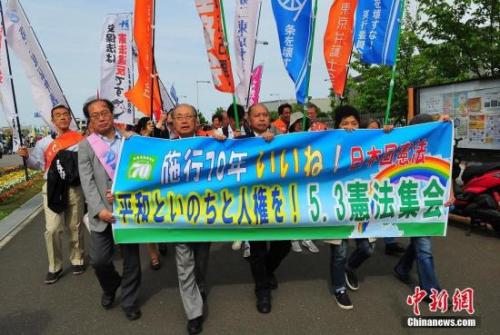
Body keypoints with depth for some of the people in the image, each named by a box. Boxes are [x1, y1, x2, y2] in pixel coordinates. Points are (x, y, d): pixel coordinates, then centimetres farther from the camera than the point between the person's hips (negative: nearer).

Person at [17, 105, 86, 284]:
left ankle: (77, 260, 29)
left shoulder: (80, 139, 2)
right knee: (52, 229, -4)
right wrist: (27, 156, -7)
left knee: (75, 227, 11)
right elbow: (38, 164, 12)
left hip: (75, 188, 0)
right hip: (52, 188, 1)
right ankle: (54, 267, 13)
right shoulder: (44, 142, 5)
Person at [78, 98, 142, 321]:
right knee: (98, 260, 3)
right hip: (103, 212, 0)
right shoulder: (85, 146, 4)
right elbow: (87, 182, -4)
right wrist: (99, 209, -15)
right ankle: (111, 286, 37)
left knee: (131, 259, 8)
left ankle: (129, 301, 28)